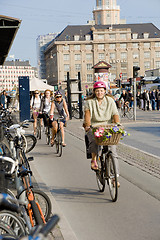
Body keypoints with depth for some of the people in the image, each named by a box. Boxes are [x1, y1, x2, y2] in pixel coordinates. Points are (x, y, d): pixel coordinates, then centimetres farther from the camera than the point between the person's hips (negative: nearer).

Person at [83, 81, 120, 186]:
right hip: (93, 127, -1)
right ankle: (94, 159, -8)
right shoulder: (90, 101, 3)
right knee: (94, 140, -35)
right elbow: (87, 113, -10)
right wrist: (88, 125, -26)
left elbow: (115, 114, -2)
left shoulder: (110, 101, 6)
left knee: (112, 149, -12)